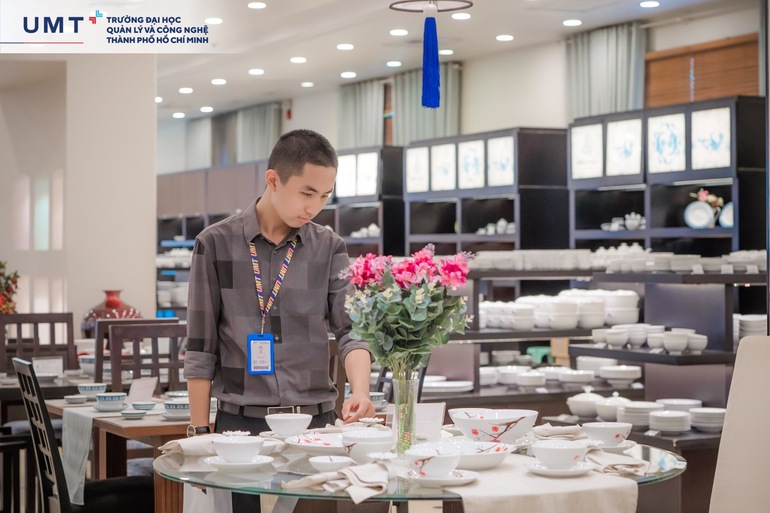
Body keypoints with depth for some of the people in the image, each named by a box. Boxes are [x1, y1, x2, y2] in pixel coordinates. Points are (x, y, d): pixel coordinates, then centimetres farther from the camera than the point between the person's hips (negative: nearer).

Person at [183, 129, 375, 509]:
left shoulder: (330, 248, 5)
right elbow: (201, 348, 1)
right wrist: (200, 432, -1)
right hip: (240, 422, -2)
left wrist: (360, 391, -22)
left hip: (314, 421, 2)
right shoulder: (216, 244, 0)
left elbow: (350, 329, -3)